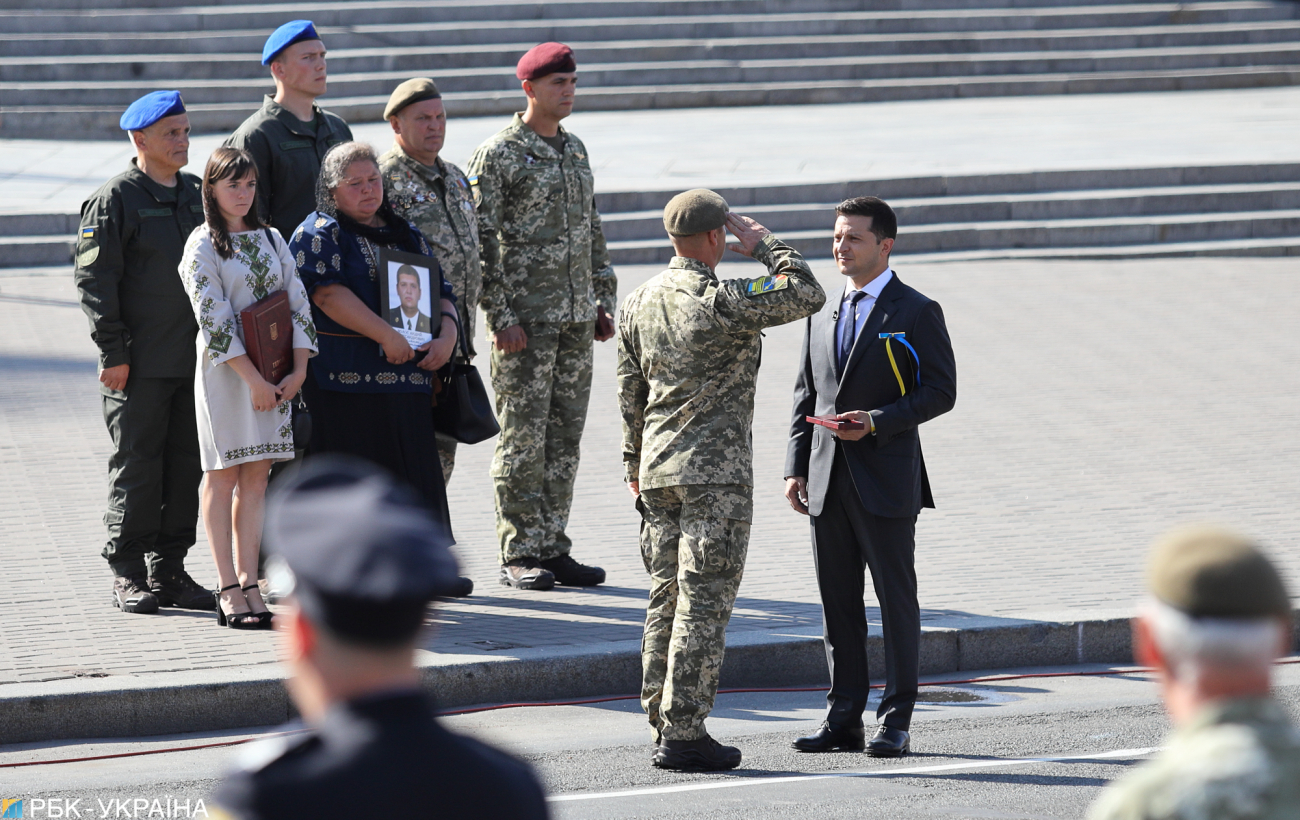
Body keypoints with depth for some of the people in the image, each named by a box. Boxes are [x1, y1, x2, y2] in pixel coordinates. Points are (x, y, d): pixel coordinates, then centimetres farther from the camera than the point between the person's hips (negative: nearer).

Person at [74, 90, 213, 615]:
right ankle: (128, 576, 5)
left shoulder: (197, 194, 13)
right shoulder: (114, 200, -7)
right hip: (139, 365, -6)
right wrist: (114, 352, -14)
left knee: (186, 467, 7)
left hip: (195, 358, 6)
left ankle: (168, 571, 15)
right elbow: (94, 279, -10)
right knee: (136, 468, -2)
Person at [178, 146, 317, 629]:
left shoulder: (271, 240, 12)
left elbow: (298, 304, 8)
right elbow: (214, 320, -13)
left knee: (257, 478, 4)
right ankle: (229, 590, -3)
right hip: (224, 371, -5)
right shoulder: (202, 246, -6)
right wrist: (254, 380, -17)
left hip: (273, 375, 5)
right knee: (223, 476, -2)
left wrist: (299, 371, -4)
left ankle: (249, 584, 6)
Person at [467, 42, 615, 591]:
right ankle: (520, 557, 2)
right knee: (523, 438, -3)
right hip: (526, 319, -7)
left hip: (576, 319, 7)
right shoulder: (498, 155, -7)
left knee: (564, 437, 8)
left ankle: (553, 550, 14)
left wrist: (603, 300, 16)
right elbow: (482, 241, -10)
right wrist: (500, 317, -16)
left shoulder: (575, 150, 15)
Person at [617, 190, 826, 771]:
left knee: (666, 598, 12)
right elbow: (807, 295, -12)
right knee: (703, 603, -5)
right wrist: (764, 245, -1)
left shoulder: (639, 303, 7)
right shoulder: (722, 303, -15)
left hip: (658, 470, 7)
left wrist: (635, 462, 24)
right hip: (716, 470, -7)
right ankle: (683, 735, -6)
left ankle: (663, 724, 15)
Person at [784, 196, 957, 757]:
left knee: (896, 599, 0)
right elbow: (806, 395, 16)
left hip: (885, 478, -6)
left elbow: (941, 391, -7)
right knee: (837, 602, 8)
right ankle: (843, 720, 13)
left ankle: (896, 721, 4)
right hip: (828, 480, 6)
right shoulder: (823, 316, 15)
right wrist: (795, 468, 8)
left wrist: (878, 421, -18)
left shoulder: (916, 313, -3)